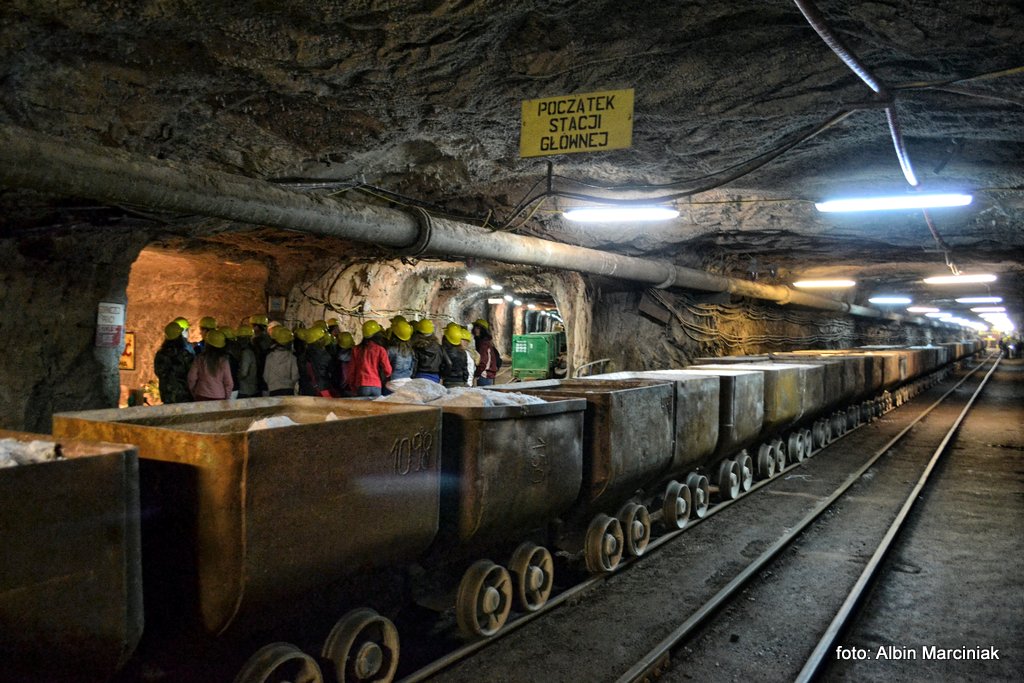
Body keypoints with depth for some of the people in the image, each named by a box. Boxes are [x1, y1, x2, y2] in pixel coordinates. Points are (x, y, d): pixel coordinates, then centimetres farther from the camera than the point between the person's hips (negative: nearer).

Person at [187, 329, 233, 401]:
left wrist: (193, 393, 16)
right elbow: (228, 382, -3)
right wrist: (227, 398, 10)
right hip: (219, 397, -1)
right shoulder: (223, 360, -6)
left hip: (201, 396, 1)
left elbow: (192, 378, 1)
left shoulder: (200, 358, -4)